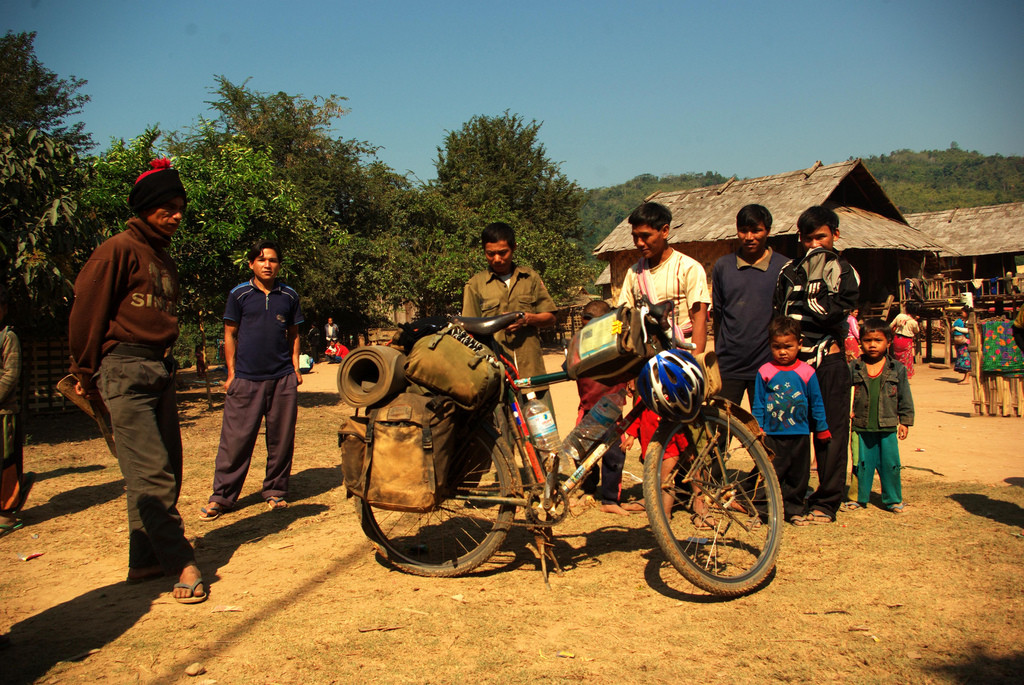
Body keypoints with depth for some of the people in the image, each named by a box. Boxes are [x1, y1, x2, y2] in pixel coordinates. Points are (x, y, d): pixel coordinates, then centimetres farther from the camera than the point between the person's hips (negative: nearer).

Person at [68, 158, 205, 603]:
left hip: (160, 369, 8)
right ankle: (181, 562, -6)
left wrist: (166, 359, 15)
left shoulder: (165, 260, 19)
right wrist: (86, 373, -3)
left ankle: (146, 559, 16)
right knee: (150, 471, -9)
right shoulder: (119, 251, -5)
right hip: (125, 371, -8)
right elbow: (86, 312, -6)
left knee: (166, 470, 7)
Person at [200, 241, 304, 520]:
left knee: (281, 438, 5)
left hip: (283, 379, 2)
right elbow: (230, 335, 6)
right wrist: (231, 373, 1)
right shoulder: (239, 294, 4)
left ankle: (276, 491, 18)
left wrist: (295, 368, 8)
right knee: (236, 438, -2)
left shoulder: (289, 296, 10)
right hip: (246, 379, -2)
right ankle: (221, 497, 6)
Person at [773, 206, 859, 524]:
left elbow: (830, 312, -14)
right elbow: (778, 316, 17)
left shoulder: (844, 272, 2)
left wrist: (817, 275, -12)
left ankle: (826, 502, 8)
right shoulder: (789, 271, 14)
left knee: (830, 432, -1)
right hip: (791, 359, 3)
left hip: (828, 359, -3)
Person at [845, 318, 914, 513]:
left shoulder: (897, 368, 2)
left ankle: (893, 499, 22)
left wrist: (905, 421, 6)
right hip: (861, 427, 0)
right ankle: (859, 498, 22)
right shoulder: (854, 368, 0)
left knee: (890, 464, 7)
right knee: (862, 464, 9)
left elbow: (904, 397, 7)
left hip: (888, 428, 0)